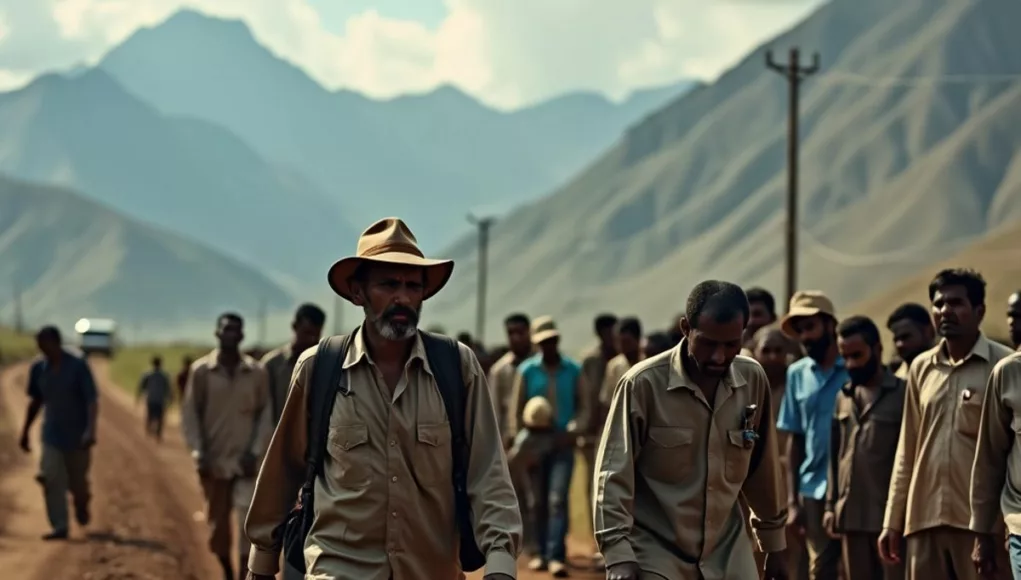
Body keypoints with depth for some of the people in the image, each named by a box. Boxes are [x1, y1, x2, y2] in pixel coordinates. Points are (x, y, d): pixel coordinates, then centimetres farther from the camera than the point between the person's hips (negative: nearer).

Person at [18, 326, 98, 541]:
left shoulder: (78, 366, -13)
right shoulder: (38, 369, 1)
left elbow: (92, 401, -16)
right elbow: (35, 402, 14)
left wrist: (90, 430, -29)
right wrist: (25, 431, 17)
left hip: (77, 436, -3)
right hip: (52, 435, 3)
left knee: (77, 482, 7)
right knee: (52, 480, -12)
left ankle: (81, 506, 40)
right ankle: (59, 527, -10)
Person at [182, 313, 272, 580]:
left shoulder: (257, 372, 0)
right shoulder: (201, 370, -1)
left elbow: (266, 413, 2)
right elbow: (190, 413, 0)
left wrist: (256, 451, -8)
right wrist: (198, 452, -9)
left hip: (246, 461, -1)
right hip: (214, 461, 1)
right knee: (218, 524, 10)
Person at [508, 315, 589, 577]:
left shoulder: (573, 370, 2)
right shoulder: (527, 371, 2)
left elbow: (584, 407, 4)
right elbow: (516, 410, 4)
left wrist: (573, 431, -13)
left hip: (563, 444, -1)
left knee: (558, 499, -13)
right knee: (537, 501, 7)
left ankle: (556, 556, -18)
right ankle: (542, 552, 19)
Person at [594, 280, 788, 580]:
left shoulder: (753, 380, -1)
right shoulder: (644, 384, -15)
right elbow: (614, 476, -13)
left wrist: (773, 545, 17)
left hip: (728, 552, 5)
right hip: (656, 555, -4)